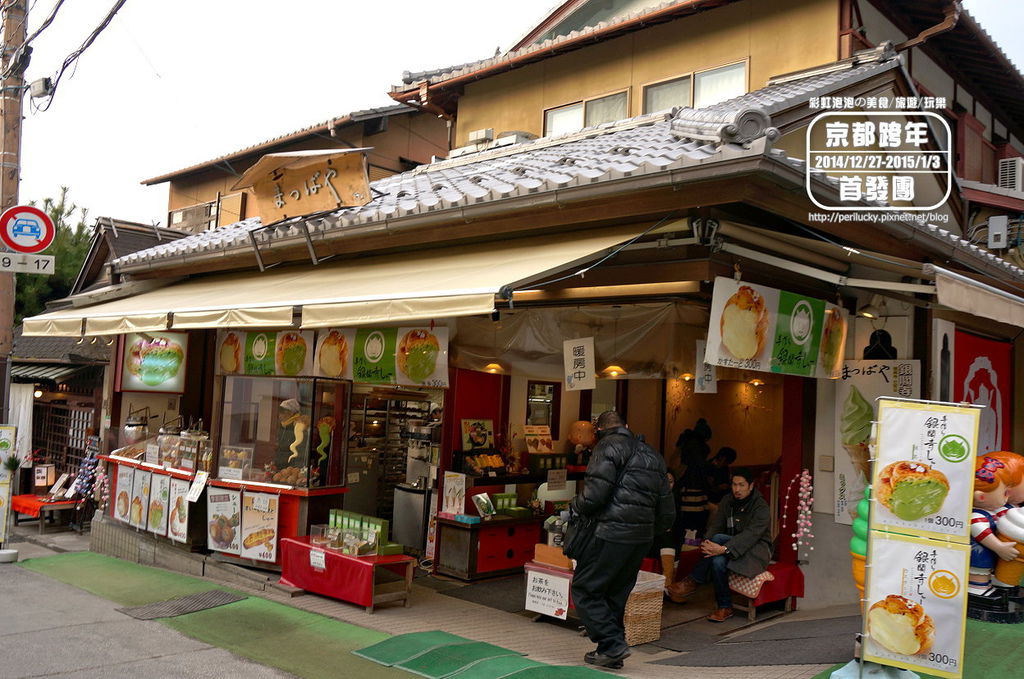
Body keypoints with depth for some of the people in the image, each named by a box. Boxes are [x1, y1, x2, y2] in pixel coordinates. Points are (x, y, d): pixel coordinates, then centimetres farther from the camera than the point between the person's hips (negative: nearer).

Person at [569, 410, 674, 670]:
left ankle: (613, 644, -4)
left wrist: (575, 506, 4)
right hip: (642, 537, 8)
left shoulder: (608, 446, -4)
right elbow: (667, 511, 19)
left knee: (585, 589, 2)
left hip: (612, 534, -8)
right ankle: (610, 651, 22)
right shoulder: (652, 454, 21)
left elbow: (595, 494, -15)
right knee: (615, 594, 18)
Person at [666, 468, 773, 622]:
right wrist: (707, 543, -24)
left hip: (757, 550, -6)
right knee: (718, 561, -32)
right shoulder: (727, 501, 5)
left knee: (719, 538, -34)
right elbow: (716, 526, 0)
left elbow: (750, 535, -29)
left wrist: (724, 548, -42)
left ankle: (692, 582, -25)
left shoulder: (761, 507, -15)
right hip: (732, 544, 6)